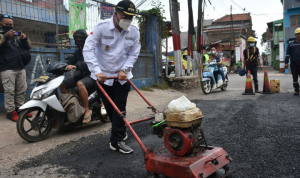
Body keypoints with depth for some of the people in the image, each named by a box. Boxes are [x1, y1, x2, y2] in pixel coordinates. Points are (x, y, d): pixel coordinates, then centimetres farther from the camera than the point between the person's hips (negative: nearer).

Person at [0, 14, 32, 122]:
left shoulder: (16, 36, 22)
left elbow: (27, 48, 19)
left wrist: (25, 39, 1)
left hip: (20, 68, 6)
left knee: (22, 90, 7)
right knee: (9, 91, -7)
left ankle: (20, 109, 16)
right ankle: (11, 112, -4)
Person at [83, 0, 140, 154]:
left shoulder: (134, 31, -5)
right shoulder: (102, 27, -14)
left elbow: (133, 54, -1)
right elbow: (88, 49, -20)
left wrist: (124, 70, -16)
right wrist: (97, 71, -31)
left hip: (122, 76, 2)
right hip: (103, 75, -1)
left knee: (120, 109, -3)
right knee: (110, 108, 10)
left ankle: (116, 141, 5)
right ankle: (121, 131, 35)